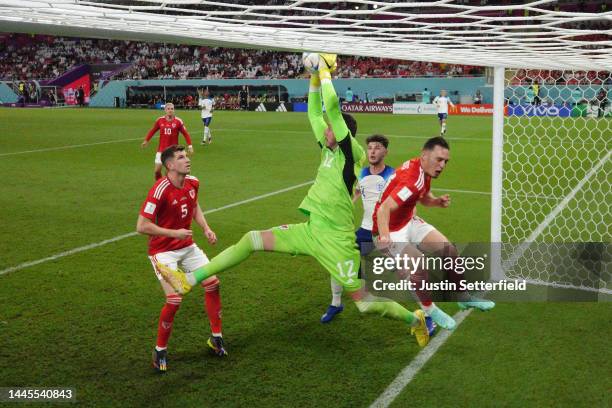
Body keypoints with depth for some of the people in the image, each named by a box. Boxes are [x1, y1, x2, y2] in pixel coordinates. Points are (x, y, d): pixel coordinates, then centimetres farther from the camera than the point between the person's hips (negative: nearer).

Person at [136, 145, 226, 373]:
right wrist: (174, 233, -24)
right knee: (174, 300, -15)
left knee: (213, 284, 4)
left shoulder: (192, 183, -3)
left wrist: (206, 228, 2)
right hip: (163, 251, -7)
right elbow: (141, 226, -25)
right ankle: (160, 351, 8)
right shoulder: (160, 191, -26)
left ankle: (216, 338, 22)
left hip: (187, 247, 7)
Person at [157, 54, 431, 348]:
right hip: (311, 230, 8)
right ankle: (189, 281, 3)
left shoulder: (350, 150, -9)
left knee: (365, 303, -2)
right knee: (253, 239, 0)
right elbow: (315, 112, 19)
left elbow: (331, 106, -16)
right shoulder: (329, 148, 11)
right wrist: (315, 77, 11)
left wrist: (325, 70, -5)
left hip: (335, 237, -8)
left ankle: (414, 319, 26)